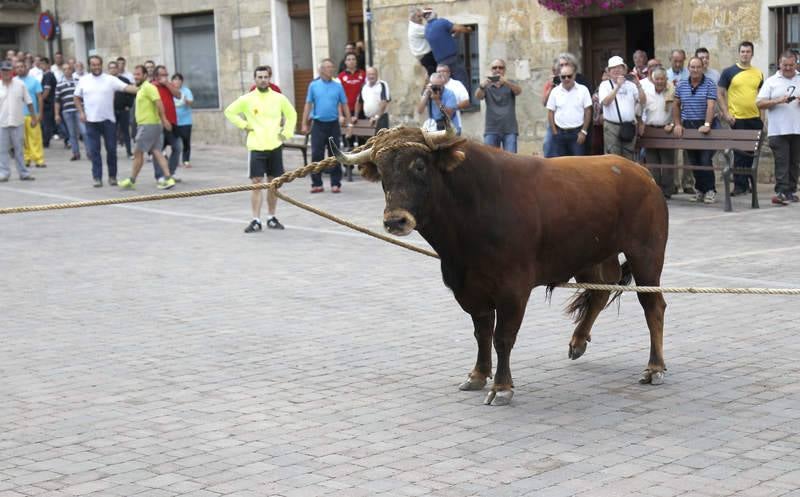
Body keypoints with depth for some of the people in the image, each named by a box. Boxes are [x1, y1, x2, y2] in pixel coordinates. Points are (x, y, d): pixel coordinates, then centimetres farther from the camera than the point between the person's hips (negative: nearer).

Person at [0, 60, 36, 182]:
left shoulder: (20, 84, 1)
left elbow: (29, 102, 6)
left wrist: (33, 117, 4)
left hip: (17, 122, 0)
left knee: (19, 149, 6)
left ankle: (23, 173, 12)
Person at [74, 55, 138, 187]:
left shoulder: (110, 79, -2)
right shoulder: (83, 80, 5)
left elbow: (126, 87, -12)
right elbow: (77, 98, 13)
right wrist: (81, 112, 0)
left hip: (108, 120, -1)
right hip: (91, 121, 1)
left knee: (111, 149, 3)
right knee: (94, 150, 2)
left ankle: (112, 176, 16)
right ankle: (97, 177, 7)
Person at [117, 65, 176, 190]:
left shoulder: (148, 87, -11)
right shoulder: (141, 89, 19)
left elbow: (159, 103, -20)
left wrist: (163, 119, -25)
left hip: (149, 125, -10)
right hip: (145, 125, 10)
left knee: (138, 152, -3)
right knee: (156, 152, 3)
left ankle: (131, 180, 5)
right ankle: (168, 179, -3)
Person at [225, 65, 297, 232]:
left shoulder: (279, 98, 3)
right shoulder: (247, 99, -2)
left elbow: (292, 115, 17)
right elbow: (229, 112, 6)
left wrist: (286, 133, 7)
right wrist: (244, 125, -2)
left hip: (275, 146, 2)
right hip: (256, 147, -2)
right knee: (257, 183, -6)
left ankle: (271, 218, 19)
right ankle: (256, 220, -5)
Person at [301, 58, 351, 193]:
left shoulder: (338, 86, 5)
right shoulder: (313, 85, 4)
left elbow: (344, 105, 8)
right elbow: (308, 105, 5)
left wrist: (349, 123, 5)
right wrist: (304, 124, 2)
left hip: (334, 124, 1)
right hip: (318, 125, 0)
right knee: (316, 154, -1)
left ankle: (335, 183, 9)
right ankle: (316, 183, 6)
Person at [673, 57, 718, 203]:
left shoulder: (709, 84, -4)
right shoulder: (681, 86, 10)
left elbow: (710, 106, -13)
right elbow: (676, 105, 17)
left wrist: (707, 125, -24)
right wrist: (677, 124, 6)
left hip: (703, 126, -4)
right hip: (687, 126, 5)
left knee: (705, 160, -10)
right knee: (693, 161, 7)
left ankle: (710, 190, -2)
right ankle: (700, 190, 16)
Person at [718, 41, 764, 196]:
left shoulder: (758, 74, 10)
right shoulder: (729, 72, 0)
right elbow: (720, 94, 0)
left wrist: (763, 117, 10)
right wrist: (726, 113, -10)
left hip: (755, 119, 4)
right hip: (737, 119, -4)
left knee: (753, 152, 10)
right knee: (739, 153, -3)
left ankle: (751, 181, 23)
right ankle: (740, 185, 2)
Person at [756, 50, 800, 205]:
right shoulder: (771, 81, 5)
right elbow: (759, 103, -2)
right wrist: (777, 101, -15)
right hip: (778, 130, -3)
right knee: (781, 163, -8)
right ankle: (781, 192, -12)